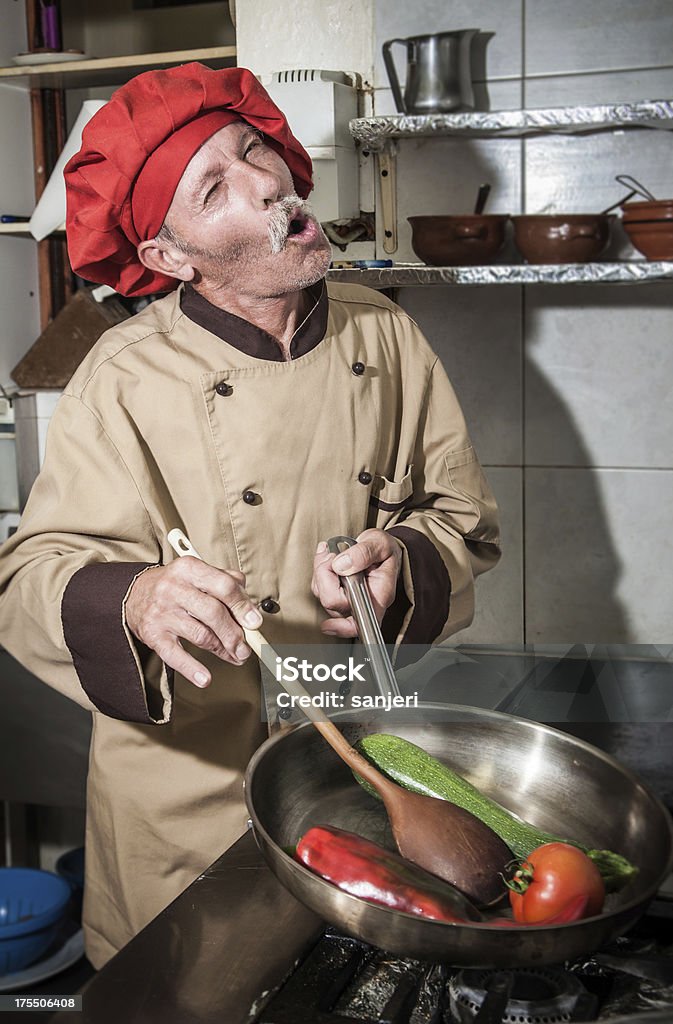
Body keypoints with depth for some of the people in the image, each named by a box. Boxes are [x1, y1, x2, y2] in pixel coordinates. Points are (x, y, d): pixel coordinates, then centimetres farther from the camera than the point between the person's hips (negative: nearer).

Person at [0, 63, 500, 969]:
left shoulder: (385, 336, -4)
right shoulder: (128, 379, -15)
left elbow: (465, 518, 3)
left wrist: (403, 566, -19)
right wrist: (134, 602, -38)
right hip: (192, 787, -3)